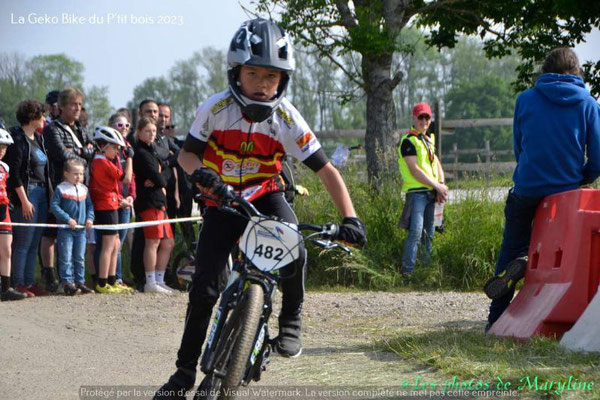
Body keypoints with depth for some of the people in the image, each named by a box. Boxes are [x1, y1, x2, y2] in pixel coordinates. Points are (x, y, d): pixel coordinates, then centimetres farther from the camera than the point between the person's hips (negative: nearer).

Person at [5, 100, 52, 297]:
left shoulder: (38, 139, 15)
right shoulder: (18, 140, -12)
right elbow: (14, 174, -16)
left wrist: (49, 193, 14)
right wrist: (24, 201, -18)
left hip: (41, 194, 9)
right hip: (25, 194, -9)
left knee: (34, 243, 10)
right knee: (23, 242, -7)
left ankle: (29, 282, 14)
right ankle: (18, 284, -3)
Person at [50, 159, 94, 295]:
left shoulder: (84, 189, 10)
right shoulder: (61, 189, -8)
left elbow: (89, 205, 17)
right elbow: (54, 206, -13)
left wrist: (90, 218, 0)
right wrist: (67, 219, -18)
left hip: (81, 229, 5)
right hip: (65, 229, -5)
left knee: (80, 257, 10)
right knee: (66, 257, -5)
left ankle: (80, 282, 17)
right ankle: (67, 282, -3)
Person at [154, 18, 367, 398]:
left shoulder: (287, 118, -19)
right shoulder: (216, 108, -19)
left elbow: (327, 171, -17)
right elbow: (187, 153, -6)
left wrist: (349, 216, -30)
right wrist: (201, 171, -30)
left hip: (265, 196, 0)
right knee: (204, 291, -5)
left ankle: (291, 320, -8)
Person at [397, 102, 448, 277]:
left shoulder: (429, 140, 20)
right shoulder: (408, 141, -7)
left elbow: (437, 164, 19)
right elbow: (415, 170, -14)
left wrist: (441, 186, 0)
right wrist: (437, 186, -14)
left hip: (431, 193, 8)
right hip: (416, 192, -8)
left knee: (429, 234, 10)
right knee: (416, 232, -16)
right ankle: (407, 271, -16)